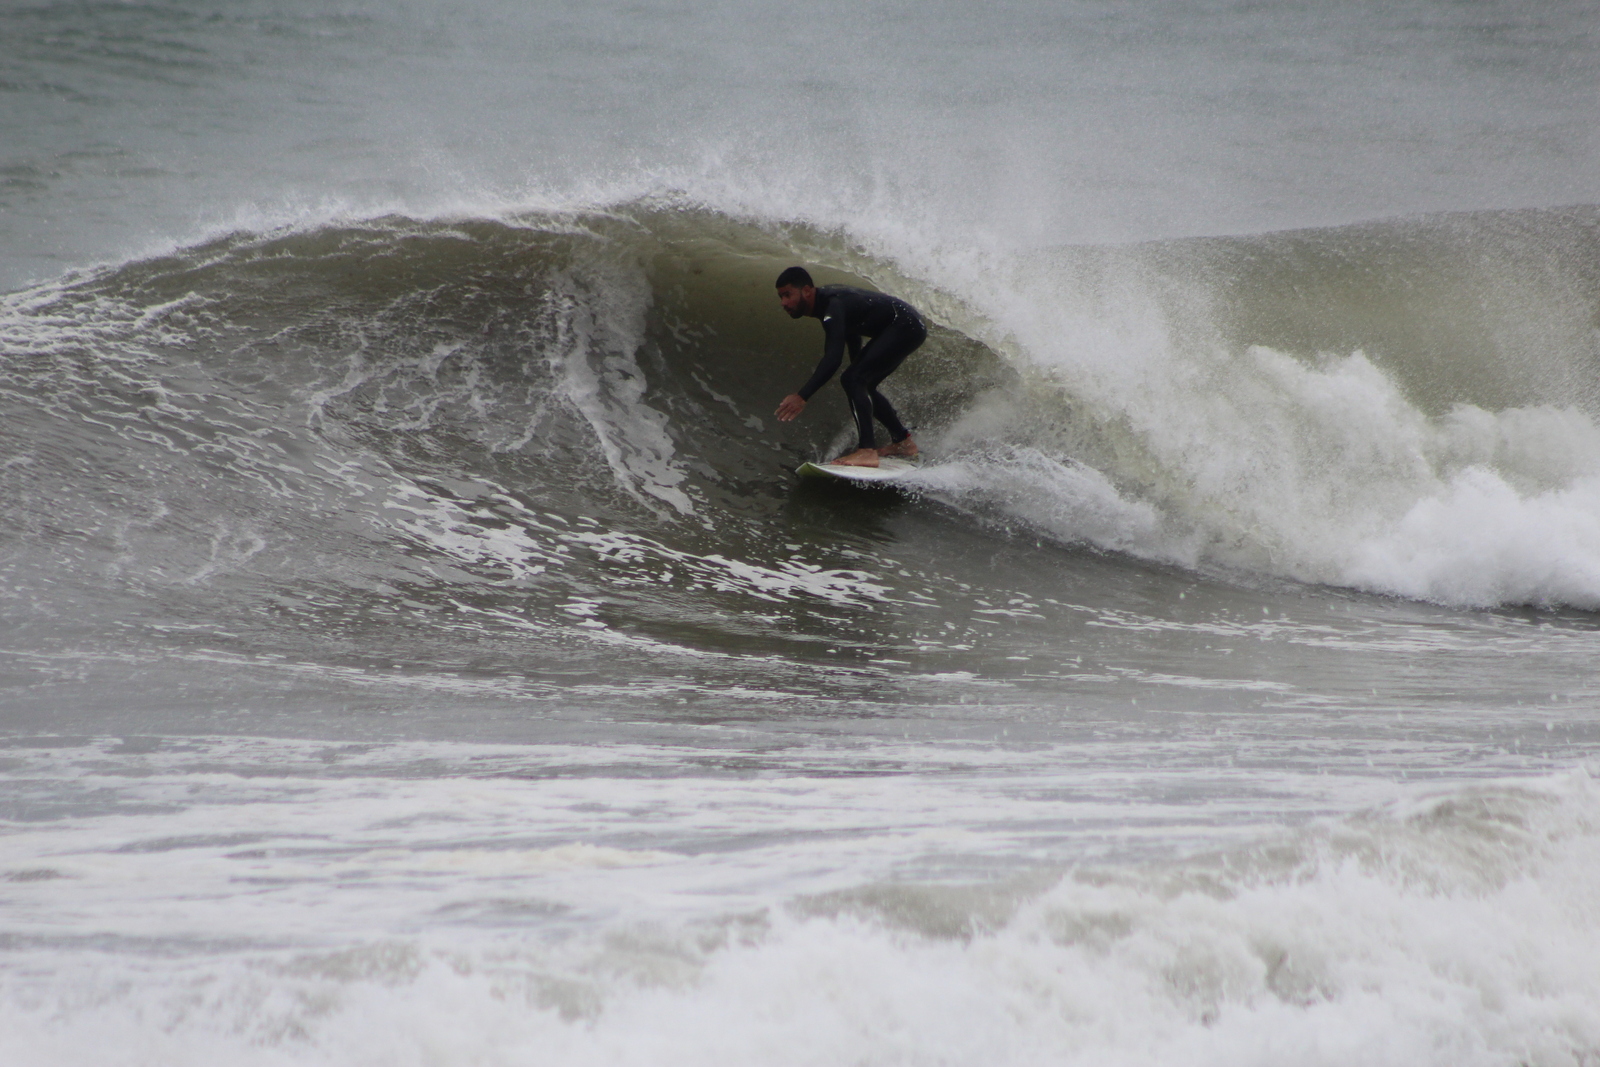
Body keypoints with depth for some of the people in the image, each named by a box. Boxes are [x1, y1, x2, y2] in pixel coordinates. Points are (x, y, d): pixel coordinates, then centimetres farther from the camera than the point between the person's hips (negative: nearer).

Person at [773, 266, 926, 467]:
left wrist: (802, 396, -45)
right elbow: (852, 337, 21)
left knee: (853, 380, -21)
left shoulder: (832, 307, -26)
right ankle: (903, 442, 28)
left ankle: (866, 451, -30)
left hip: (906, 326, -11)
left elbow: (833, 358, -38)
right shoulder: (826, 299, 4)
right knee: (862, 386, 16)